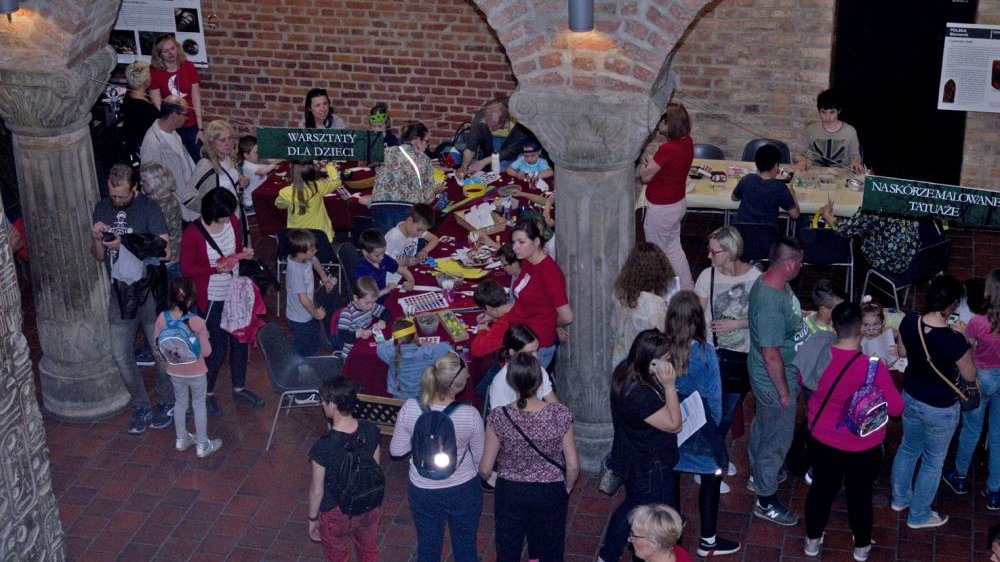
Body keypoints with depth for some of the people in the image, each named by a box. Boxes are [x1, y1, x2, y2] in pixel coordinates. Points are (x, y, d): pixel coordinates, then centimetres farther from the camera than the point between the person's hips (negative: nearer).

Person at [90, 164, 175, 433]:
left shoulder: (149, 208, -11)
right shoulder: (102, 208, 3)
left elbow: (165, 250, -19)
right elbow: (99, 256, 9)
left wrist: (126, 245, -25)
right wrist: (96, 238, -13)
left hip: (149, 292, -4)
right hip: (119, 293, 4)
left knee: (161, 352, 7)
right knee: (121, 356, 8)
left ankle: (167, 403, 26)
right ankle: (141, 406, 24)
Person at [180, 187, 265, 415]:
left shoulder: (231, 221, -6)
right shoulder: (193, 234, -22)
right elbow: (186, 269, -16)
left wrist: (244, 252, -11)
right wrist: (216, 268, -26)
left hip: (236, 293, 6)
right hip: (212, 300, -6)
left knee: (240, 341, 16)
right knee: (219, 348, 3)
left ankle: (239, 388, 36)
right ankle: (206, 392, 26)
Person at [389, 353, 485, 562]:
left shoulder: (410, 408, -21)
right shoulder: (470, 415, -27)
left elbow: (397, 450, -7)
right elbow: (479, 457, -11)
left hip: (423, 490, 2)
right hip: (463, 490, -2)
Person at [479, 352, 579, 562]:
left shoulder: (499, 417, -21)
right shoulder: (560, 414, -20)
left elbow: (485, 469, -12)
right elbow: (573, 466, -13)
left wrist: (488, 478, 11)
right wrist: (567, 488, 7)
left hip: (510, 494, 0)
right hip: (550, 495, 0)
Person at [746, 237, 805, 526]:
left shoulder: (771, 281, -7)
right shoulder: (771, 304, -37)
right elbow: (771, 355, -31)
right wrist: (784, 392, -22)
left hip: (764, 378, 10)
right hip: (775, 381, -10)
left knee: (762, 426, 29)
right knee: (777, 439, 8)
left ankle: (759, 476, 52)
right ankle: (766, 500, 25)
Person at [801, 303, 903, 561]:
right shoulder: (873, 367, -29)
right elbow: (896, 407, -19)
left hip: (822, 440, 3)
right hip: (863, 448, -3)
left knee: (822, 489, 24)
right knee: (859, 495, 20)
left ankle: (813, 540, 43)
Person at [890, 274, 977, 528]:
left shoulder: (909, 322, -17)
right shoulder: (954, 340, -33)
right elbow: (970, 375, -15)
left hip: (911, 398, 5)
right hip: (940, 409, -5)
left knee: (909, 448, 30)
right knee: (933, 462, 18)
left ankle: (900, 498, 50)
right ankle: (918, 515, 36)